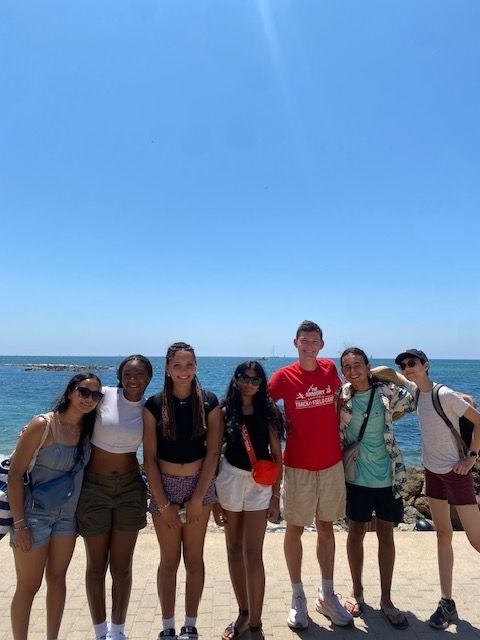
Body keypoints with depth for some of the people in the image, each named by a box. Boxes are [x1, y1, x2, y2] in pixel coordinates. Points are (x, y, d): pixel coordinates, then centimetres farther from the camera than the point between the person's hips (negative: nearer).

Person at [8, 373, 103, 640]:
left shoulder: (87, 428, -3)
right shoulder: (42, 425, -19)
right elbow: (15, 474, -16)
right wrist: (19, 523, -16)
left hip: (67, 515, 6)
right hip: (35, 514, -5)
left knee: (57, 578, 18)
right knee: (29, 585, 7)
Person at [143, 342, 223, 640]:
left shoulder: (209, 402, -8)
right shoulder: (154, 405, -8)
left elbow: (213, 452, -7)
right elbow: (149, 457, -6)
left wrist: (197, 499, -9)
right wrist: (164, 504, -8)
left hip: (200, 484, 0)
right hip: (164, 485, 0)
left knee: (194, 558, 11)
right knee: (169, 560, 11)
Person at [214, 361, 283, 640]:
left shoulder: (269, 412, -2)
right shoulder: (225, 412, -1)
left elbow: (276, 455, 0)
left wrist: (275, 496, -3)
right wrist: (214, 497, 0)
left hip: (260, 484, -1)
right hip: (229, 480, 2)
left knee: (252, 554, -3)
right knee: (234, 549, 12)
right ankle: (244, 613, 29)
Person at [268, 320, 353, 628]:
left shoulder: (330, 369, 0)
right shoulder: (284, 377, -10)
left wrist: (341, 436, 11)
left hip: (331, 463, 3)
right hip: (298, 465, -3)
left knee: (326, 528, 14)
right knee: (295, 529, 7)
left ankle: (327, 595, 29)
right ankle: (298, 598, 24)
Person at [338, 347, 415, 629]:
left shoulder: (387, 392, -7)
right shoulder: (340, 396, -7)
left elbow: (417, 402, 7)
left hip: (389, 475, 1)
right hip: (357, 475, 0)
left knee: (386, 533, 11)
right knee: (357, 531, 12)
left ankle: (386, 599, 27)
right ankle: (357, 592, 32)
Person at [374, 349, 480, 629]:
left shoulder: (444, 394, -19)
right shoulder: (415, 390, 0)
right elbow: (388, 372, 12)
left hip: (455, 472, -7)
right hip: (433, 471, 7)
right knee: (443, 535, 11)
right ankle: (447, 603, 20)